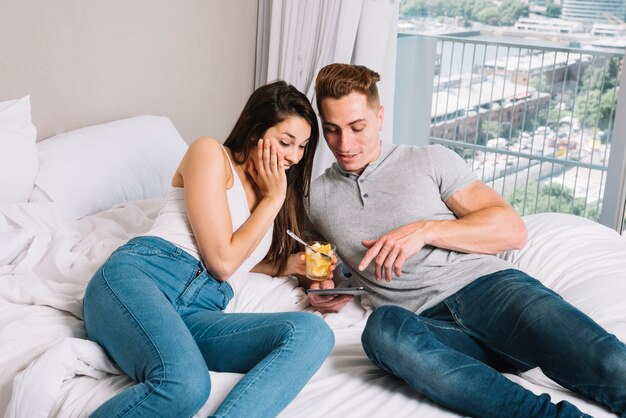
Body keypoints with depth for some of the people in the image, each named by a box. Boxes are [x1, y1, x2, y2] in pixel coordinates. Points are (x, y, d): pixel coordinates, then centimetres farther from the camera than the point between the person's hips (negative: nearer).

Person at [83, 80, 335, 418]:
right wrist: (272, 199, 7)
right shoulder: (209, 153, 6)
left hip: (199, 316, 6)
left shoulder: (272, 190, 27)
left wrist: (289, 264, 23)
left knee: (313, 332, -26)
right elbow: (221, 261, -2)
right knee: (186, 383, -40)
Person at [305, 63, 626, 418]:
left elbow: (513, 229, 6)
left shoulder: (432, 161, 13)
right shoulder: (317, 197, 20)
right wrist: (322, 286, 11)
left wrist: (425, 230, -8)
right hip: (426, 325, 1)